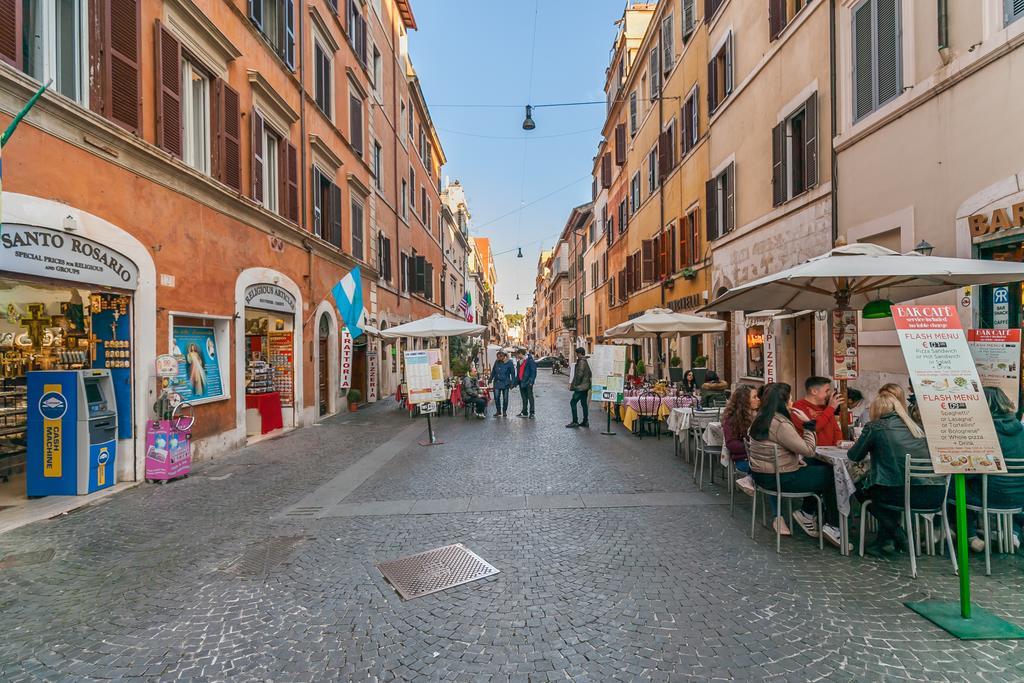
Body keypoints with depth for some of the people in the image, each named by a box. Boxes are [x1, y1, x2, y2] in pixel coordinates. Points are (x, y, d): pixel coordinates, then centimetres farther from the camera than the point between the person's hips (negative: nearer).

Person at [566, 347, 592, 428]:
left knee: (573, 402, -6)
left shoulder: (581, 362, -16)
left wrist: (574, 385, -13)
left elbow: (579, 375, -21)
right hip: (585, 386, 10)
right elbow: (589, 374, 18)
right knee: (584, 403, 13)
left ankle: (575, 422, -6)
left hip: (580, 387, -10)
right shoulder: (586, 362, 13)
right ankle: (585, 421, 17)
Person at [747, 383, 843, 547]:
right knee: (830, 475, 3)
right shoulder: (781, 424, -24)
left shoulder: (760, 418, 5)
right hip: (778, 479, -9)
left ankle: (807, 513, 23)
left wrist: (797, 458, 8)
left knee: (817, 466, 21)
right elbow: (809, 450, -18)